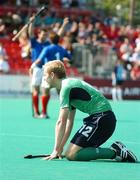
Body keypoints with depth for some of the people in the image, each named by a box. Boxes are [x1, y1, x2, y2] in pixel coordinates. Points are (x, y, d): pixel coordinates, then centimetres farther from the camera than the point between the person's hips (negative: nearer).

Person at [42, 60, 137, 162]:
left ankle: (114, 152, -14)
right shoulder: (69, 84, 20)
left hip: (101, 118, -10)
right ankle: (116, 150, 6)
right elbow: (69, 121, 21)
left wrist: (56, 150, -9)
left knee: (71, 155, -14)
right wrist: (60, 147, 17)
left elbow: (61, 122, -13)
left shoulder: (66, 87, -10)